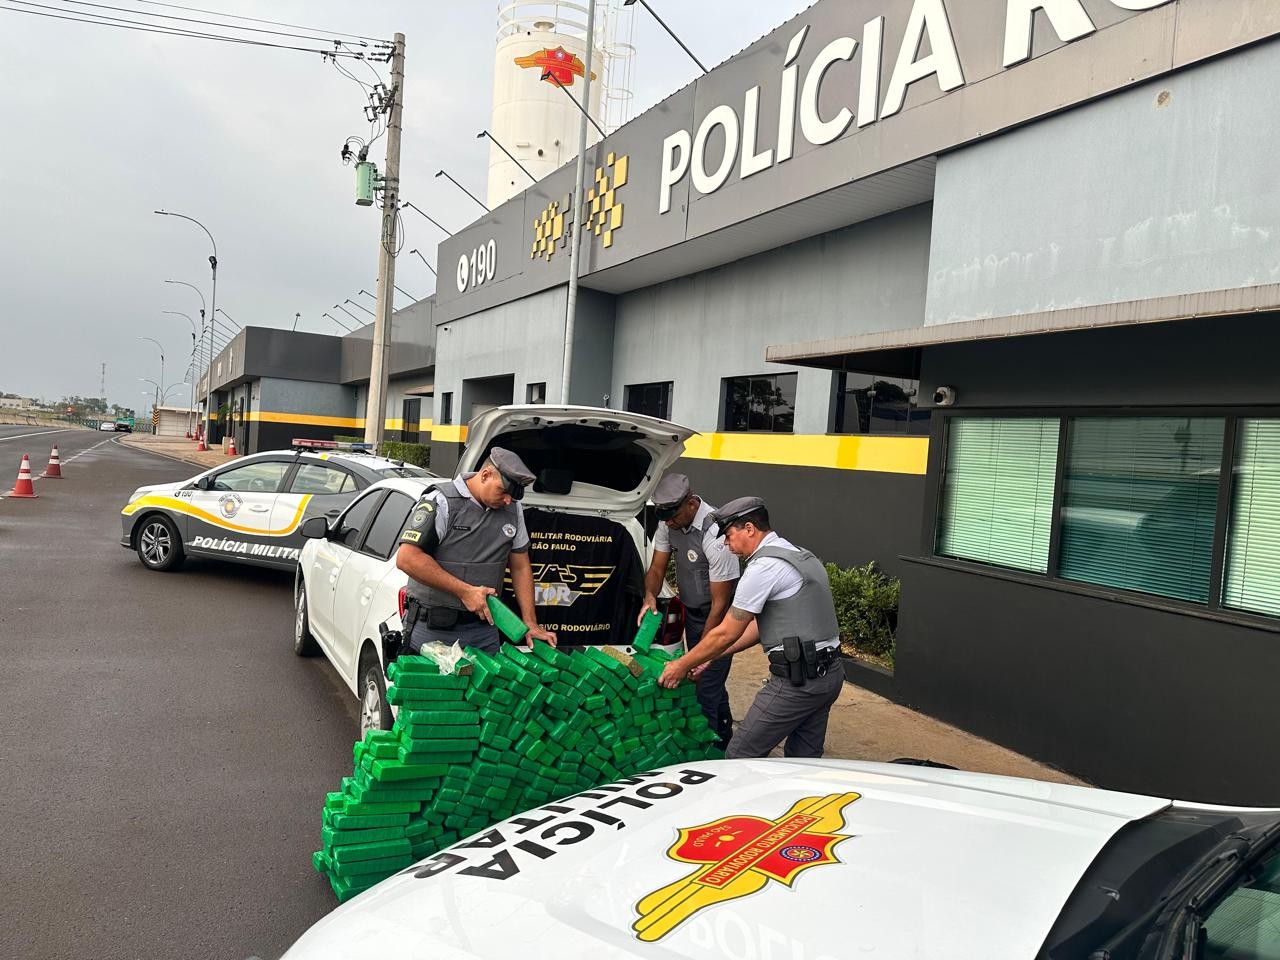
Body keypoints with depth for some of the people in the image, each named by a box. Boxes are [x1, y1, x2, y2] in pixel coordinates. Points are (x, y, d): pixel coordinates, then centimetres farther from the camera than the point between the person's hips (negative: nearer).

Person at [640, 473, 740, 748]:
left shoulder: (715, 534, -30)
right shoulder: (669, 522, -8)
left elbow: (720, 603, -25)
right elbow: (657, 567, 3)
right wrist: (650, 597, -20)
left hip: (718, 618, -7)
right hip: (692, 612, 7)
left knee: (707, 688, -9)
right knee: (709, 683, 18)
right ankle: (725, 743, 36)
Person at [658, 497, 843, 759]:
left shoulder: (762, 567, -15)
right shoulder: (799, 555, 15)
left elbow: (727, 634, -10)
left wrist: (683, 665, 4)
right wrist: (713, 656, 19)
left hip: (797, 681, -10)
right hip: (829, 674, 10)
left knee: (740, 758, -1)